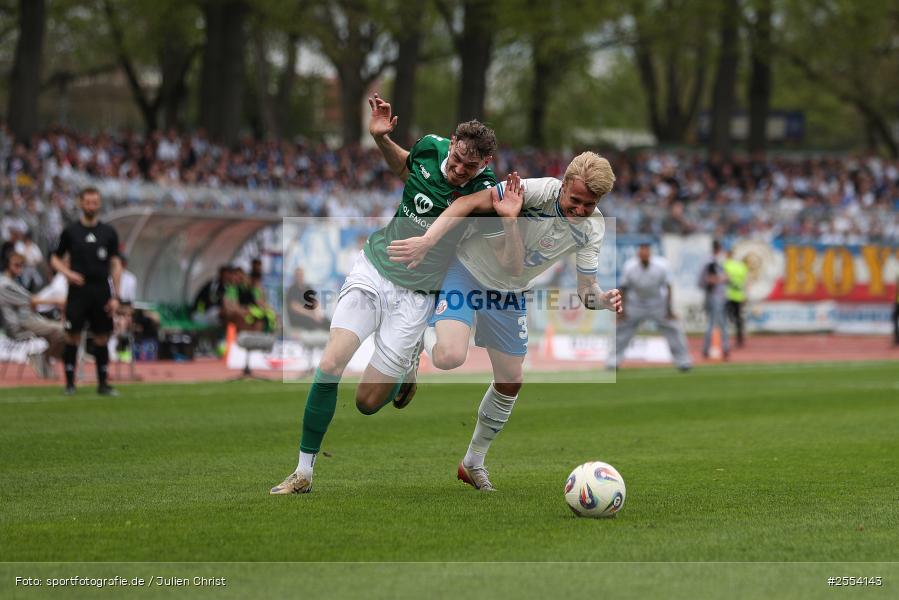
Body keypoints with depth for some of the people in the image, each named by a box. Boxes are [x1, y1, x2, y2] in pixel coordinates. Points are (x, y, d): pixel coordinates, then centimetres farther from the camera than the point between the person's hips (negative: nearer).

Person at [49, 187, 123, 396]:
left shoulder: (109, 232, 8)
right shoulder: (71, 231, 5)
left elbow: (116, 265, 7)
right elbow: (55, 259, 10)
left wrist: (115, 297, 0)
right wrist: (68, 273, -10)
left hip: (102, 291, 1)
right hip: (78, 291, -1)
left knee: (102, 338, 3)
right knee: (73, 337, -4)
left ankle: (103, 383, 9)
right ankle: (69, 383, 3)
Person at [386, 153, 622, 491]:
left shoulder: (593, 229, -12)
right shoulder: (538, 190, -30)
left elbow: (585, 289, -9)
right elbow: (469, 203, -28)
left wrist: (602, 299, -33)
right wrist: (426, 241, -39)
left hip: (510, 292, 6)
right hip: (469, 271, -6)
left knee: (511, 381, 9)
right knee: (450, 356, -29)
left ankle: (474, 463, 30)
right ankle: (421, 335, 9)